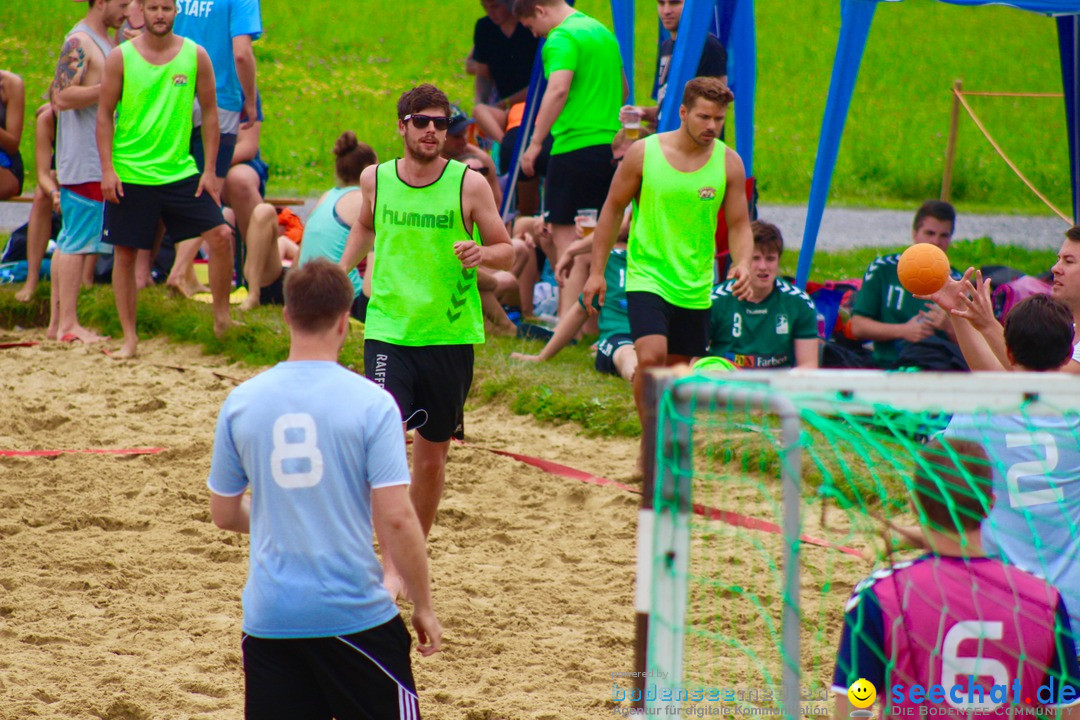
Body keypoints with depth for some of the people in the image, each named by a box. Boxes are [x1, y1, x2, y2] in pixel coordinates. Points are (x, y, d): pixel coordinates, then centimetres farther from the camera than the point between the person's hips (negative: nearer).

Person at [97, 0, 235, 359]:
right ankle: (130, 338, 12)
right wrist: (107, 169, -8)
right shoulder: (121, 57, -3)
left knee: (220, 235, -11)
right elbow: (105, 115, 1)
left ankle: (221, 316, 6)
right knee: (124, 252, 1)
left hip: (180, 171, 1)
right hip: (130, 173, -1)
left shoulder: (195, 56, 1)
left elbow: (209, 112, 6)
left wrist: (210, 171, 1)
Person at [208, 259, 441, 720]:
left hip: (268, 616, 3)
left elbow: (224, 515, 11)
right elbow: (396, 519, -12)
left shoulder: (241, 401, 1)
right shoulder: (372, 403, -9)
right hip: (353, 612, -3)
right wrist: (424, 607, 0)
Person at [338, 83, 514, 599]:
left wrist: (482, 253, -19)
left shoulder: (469, 184, -4)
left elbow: (506, 252, 2)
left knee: (432, 457, 11)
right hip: (388, 330, 0)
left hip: (451, 336, 0)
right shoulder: (375, 180, 2)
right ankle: (392, 567, -15)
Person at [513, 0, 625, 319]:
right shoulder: (603, 32, 19)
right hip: (611, 144, 9)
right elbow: (622, 87, 30)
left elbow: (558, 89, -23)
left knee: (565, 230, -7)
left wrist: (535, 142, -20)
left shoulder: (562, 38, -10)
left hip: (575, 146, -9)